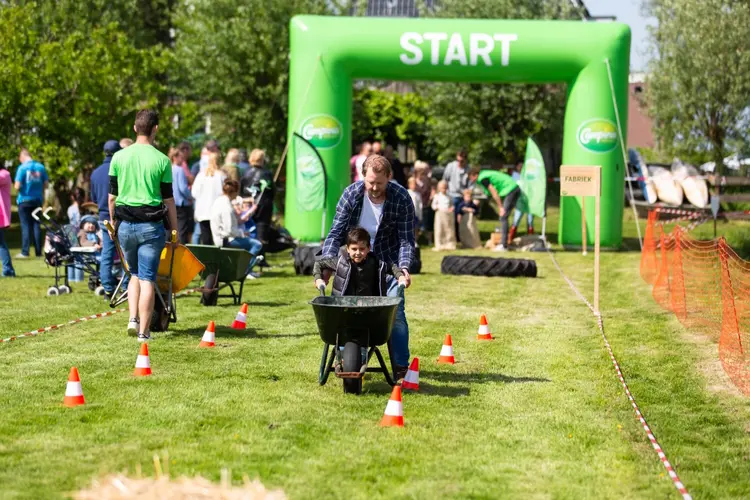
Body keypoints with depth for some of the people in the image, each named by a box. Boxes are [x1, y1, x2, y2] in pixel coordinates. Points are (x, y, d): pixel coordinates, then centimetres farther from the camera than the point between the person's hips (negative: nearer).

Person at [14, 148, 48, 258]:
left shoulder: (22, 168, -13)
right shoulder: (41, 167, 0)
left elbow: (17, 186, -16)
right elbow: (46, 184, 3)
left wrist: (17, 188, 6)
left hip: (25, 200, -4)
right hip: (37, 199, 4)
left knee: (25, 226, 0)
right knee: (36, 225, 9)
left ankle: (25, 252, -2)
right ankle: (38, 252, 8)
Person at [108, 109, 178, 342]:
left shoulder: (119, 157, 1)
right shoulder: (162, 160, -5)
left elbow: (112, 195, 6)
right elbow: (168, 199, -2)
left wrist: (113, 221, 20)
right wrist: (175, 230, 6)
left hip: (125, 224, 3)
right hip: (151, 226, -3)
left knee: (135, 274, 20)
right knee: (147, 278, 0)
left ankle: (133, 319, 4)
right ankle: (143, 331, 0)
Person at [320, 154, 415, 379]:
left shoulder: (401, 199, -19)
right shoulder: (351, 194, -16)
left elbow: (406, 239, -16)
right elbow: (336, 233, -14)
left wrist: (404, 267, -32)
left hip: (388, 262, -2)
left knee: (395, 311, -8)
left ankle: (401, 365, 2)